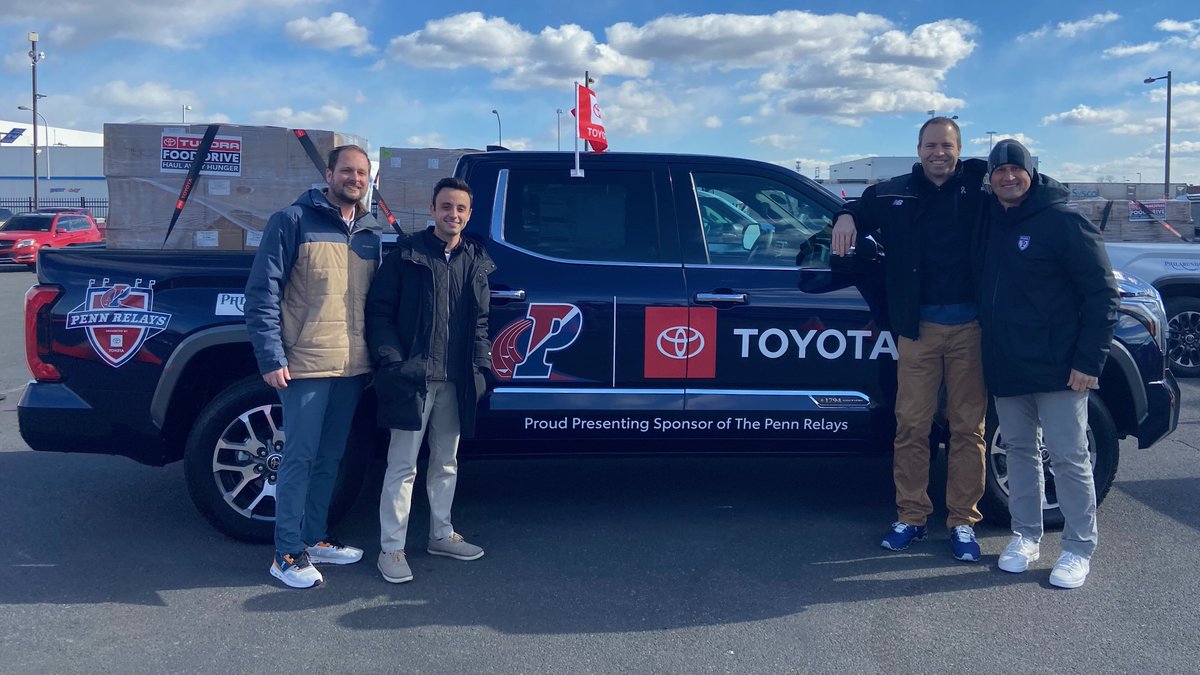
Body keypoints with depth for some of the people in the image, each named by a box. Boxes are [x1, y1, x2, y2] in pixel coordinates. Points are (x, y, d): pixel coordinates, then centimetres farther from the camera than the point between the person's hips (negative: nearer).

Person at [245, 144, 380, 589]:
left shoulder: (371, 234, 13)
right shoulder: (294, 221, -4)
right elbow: (262, 292, -8)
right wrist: (271, 357, -14)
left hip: (353, 368, 6)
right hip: (305, 365, -6)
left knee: (331, 458, 14)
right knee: (301, 458, -2)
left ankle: (314, 539, 28)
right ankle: (287, 554, 9)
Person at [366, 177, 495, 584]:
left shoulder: (476, 261, 11)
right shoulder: (407, 255, -3)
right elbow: (379, 311, -6)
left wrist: (481, 360, 5)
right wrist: (392, 359, -16)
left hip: (456, 381, 5)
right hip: (412, 377, -5)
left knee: (447, 462, 17)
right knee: (402, 466, -1)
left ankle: (441, 535, 31)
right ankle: (391, 548, 8)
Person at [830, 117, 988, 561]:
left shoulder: (979, 184, 3)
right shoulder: (894, 194, 9)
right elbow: (861, 210, 25)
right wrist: (846, 217, 5)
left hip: (971, 326, -1)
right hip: (918, 326, 1)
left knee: (968, 427, 5)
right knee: (911, 424, 3)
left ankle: (962, 520, 15)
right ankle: (911, 516, 14)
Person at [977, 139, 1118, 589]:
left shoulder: (1062, 222, -11)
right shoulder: (989, 221, 7)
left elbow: (1102, 292, -11)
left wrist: (1089, 360, -15)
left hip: (1057, 367, -6)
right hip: (1004, 366, 6)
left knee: (1069, 457, 2)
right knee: (1020, 450, 14)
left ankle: (1079, 548, 14)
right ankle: (1025, 535, 27)